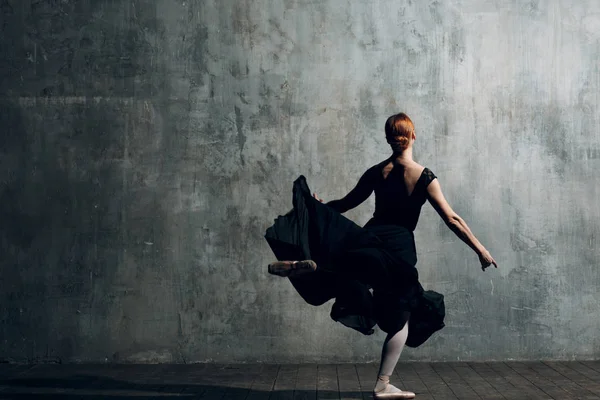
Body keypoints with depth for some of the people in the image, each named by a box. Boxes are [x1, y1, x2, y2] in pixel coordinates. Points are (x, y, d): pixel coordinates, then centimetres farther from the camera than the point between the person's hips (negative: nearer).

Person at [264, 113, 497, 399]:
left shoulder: (375, 172, 3)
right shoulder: (425, 177, -6)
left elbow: (346, 203, 13)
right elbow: (452, 220, -7)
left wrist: (319, 206, 29)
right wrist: (481, 250, -1)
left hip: (371, 238, 2)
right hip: (400, 249, -2)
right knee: (400, 318, 10)